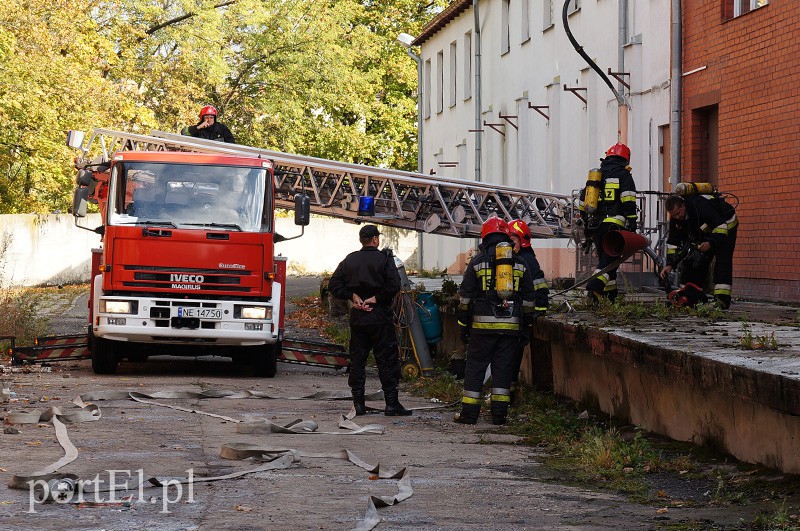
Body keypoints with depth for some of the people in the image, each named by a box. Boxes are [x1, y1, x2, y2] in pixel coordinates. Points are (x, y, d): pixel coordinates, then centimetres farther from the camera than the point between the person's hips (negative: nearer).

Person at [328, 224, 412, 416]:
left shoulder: (349, 260, 7)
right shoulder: (384, 259, -6)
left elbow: (334, 284, 3)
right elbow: (394, 284, -18)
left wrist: (353, 296, 1)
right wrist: (376, 298, -9)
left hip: (357, 316, 4)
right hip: (380, 316, -4)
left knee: (357, 359, 9)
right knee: (387, 359, 0)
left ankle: (358, 403, 7)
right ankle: (391, 403, -2)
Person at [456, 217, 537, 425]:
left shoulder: (478, 262, 1)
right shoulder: (520, 263, 8)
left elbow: (466, 296, 1)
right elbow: (529, 298, 10)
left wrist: (462, 324, 7)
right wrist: (526, 324, 17)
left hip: (483, 323, -2)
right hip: (511, 326, 2)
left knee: (475, 367, 5)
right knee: (503, 367, 7)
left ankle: (469, 412, 4)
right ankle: (499, 413, 5)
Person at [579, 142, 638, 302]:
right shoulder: (623, 174, 2)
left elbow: (583, 201, 22)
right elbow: (628, 200, -10)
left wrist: (586, 223, 28)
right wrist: (632, 223, -9)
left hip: (595, 225, 6)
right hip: (614, 224, -6)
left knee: (604, 258, 15)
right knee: (610, 259, -9)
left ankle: (610, 296, 14)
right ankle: (595, 286, -32)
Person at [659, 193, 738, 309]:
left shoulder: (701, 205, -37)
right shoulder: (675, 218, -13)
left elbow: (721, 225, -35)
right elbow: (673, 242, -6)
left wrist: (711, 243, -44)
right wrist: (670, 264, -15)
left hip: (726, 226, -7)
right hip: (705, 233, 7)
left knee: (722, 260, -20)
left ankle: (722, 299, -26)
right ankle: (689, 296, -1)